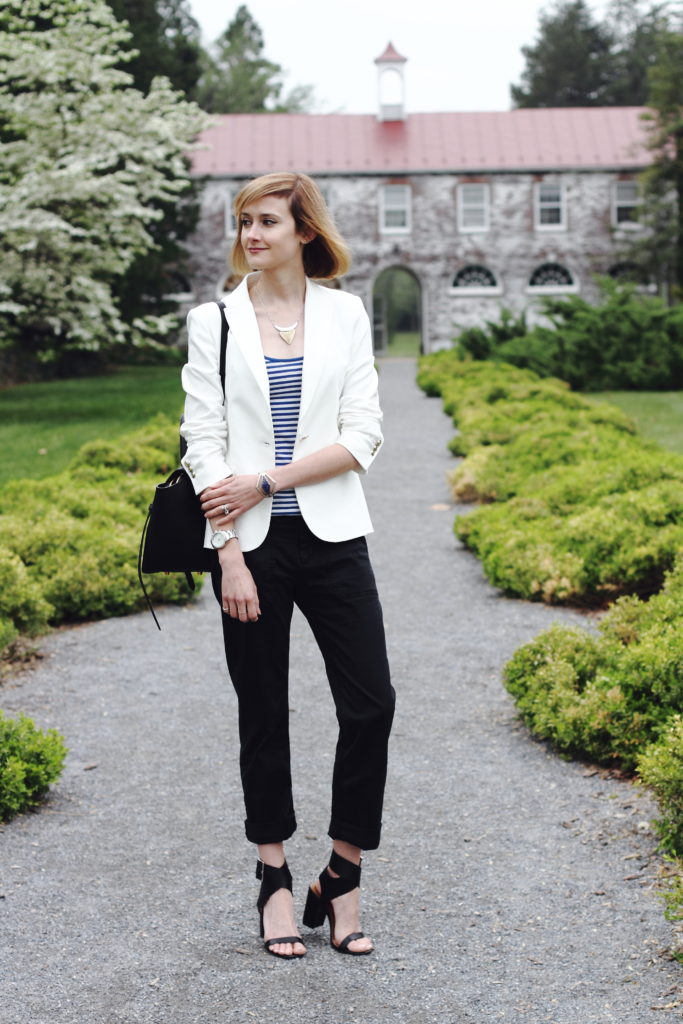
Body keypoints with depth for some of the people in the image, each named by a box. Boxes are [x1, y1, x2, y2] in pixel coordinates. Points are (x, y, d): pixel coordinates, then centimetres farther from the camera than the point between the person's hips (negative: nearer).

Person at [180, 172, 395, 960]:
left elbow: (362, 437, -2)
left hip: (331, 537, 1)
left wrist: (266, 482, -12)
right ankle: (274, 880, 21)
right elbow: (204, 443, -2)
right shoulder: (214, 321, 3)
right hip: (252, 542, -1)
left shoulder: (344, 314, 5)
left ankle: (342, 878, 14)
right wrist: (230, 555, -10)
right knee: (263, 714, 7)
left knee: (370, 705, -3)